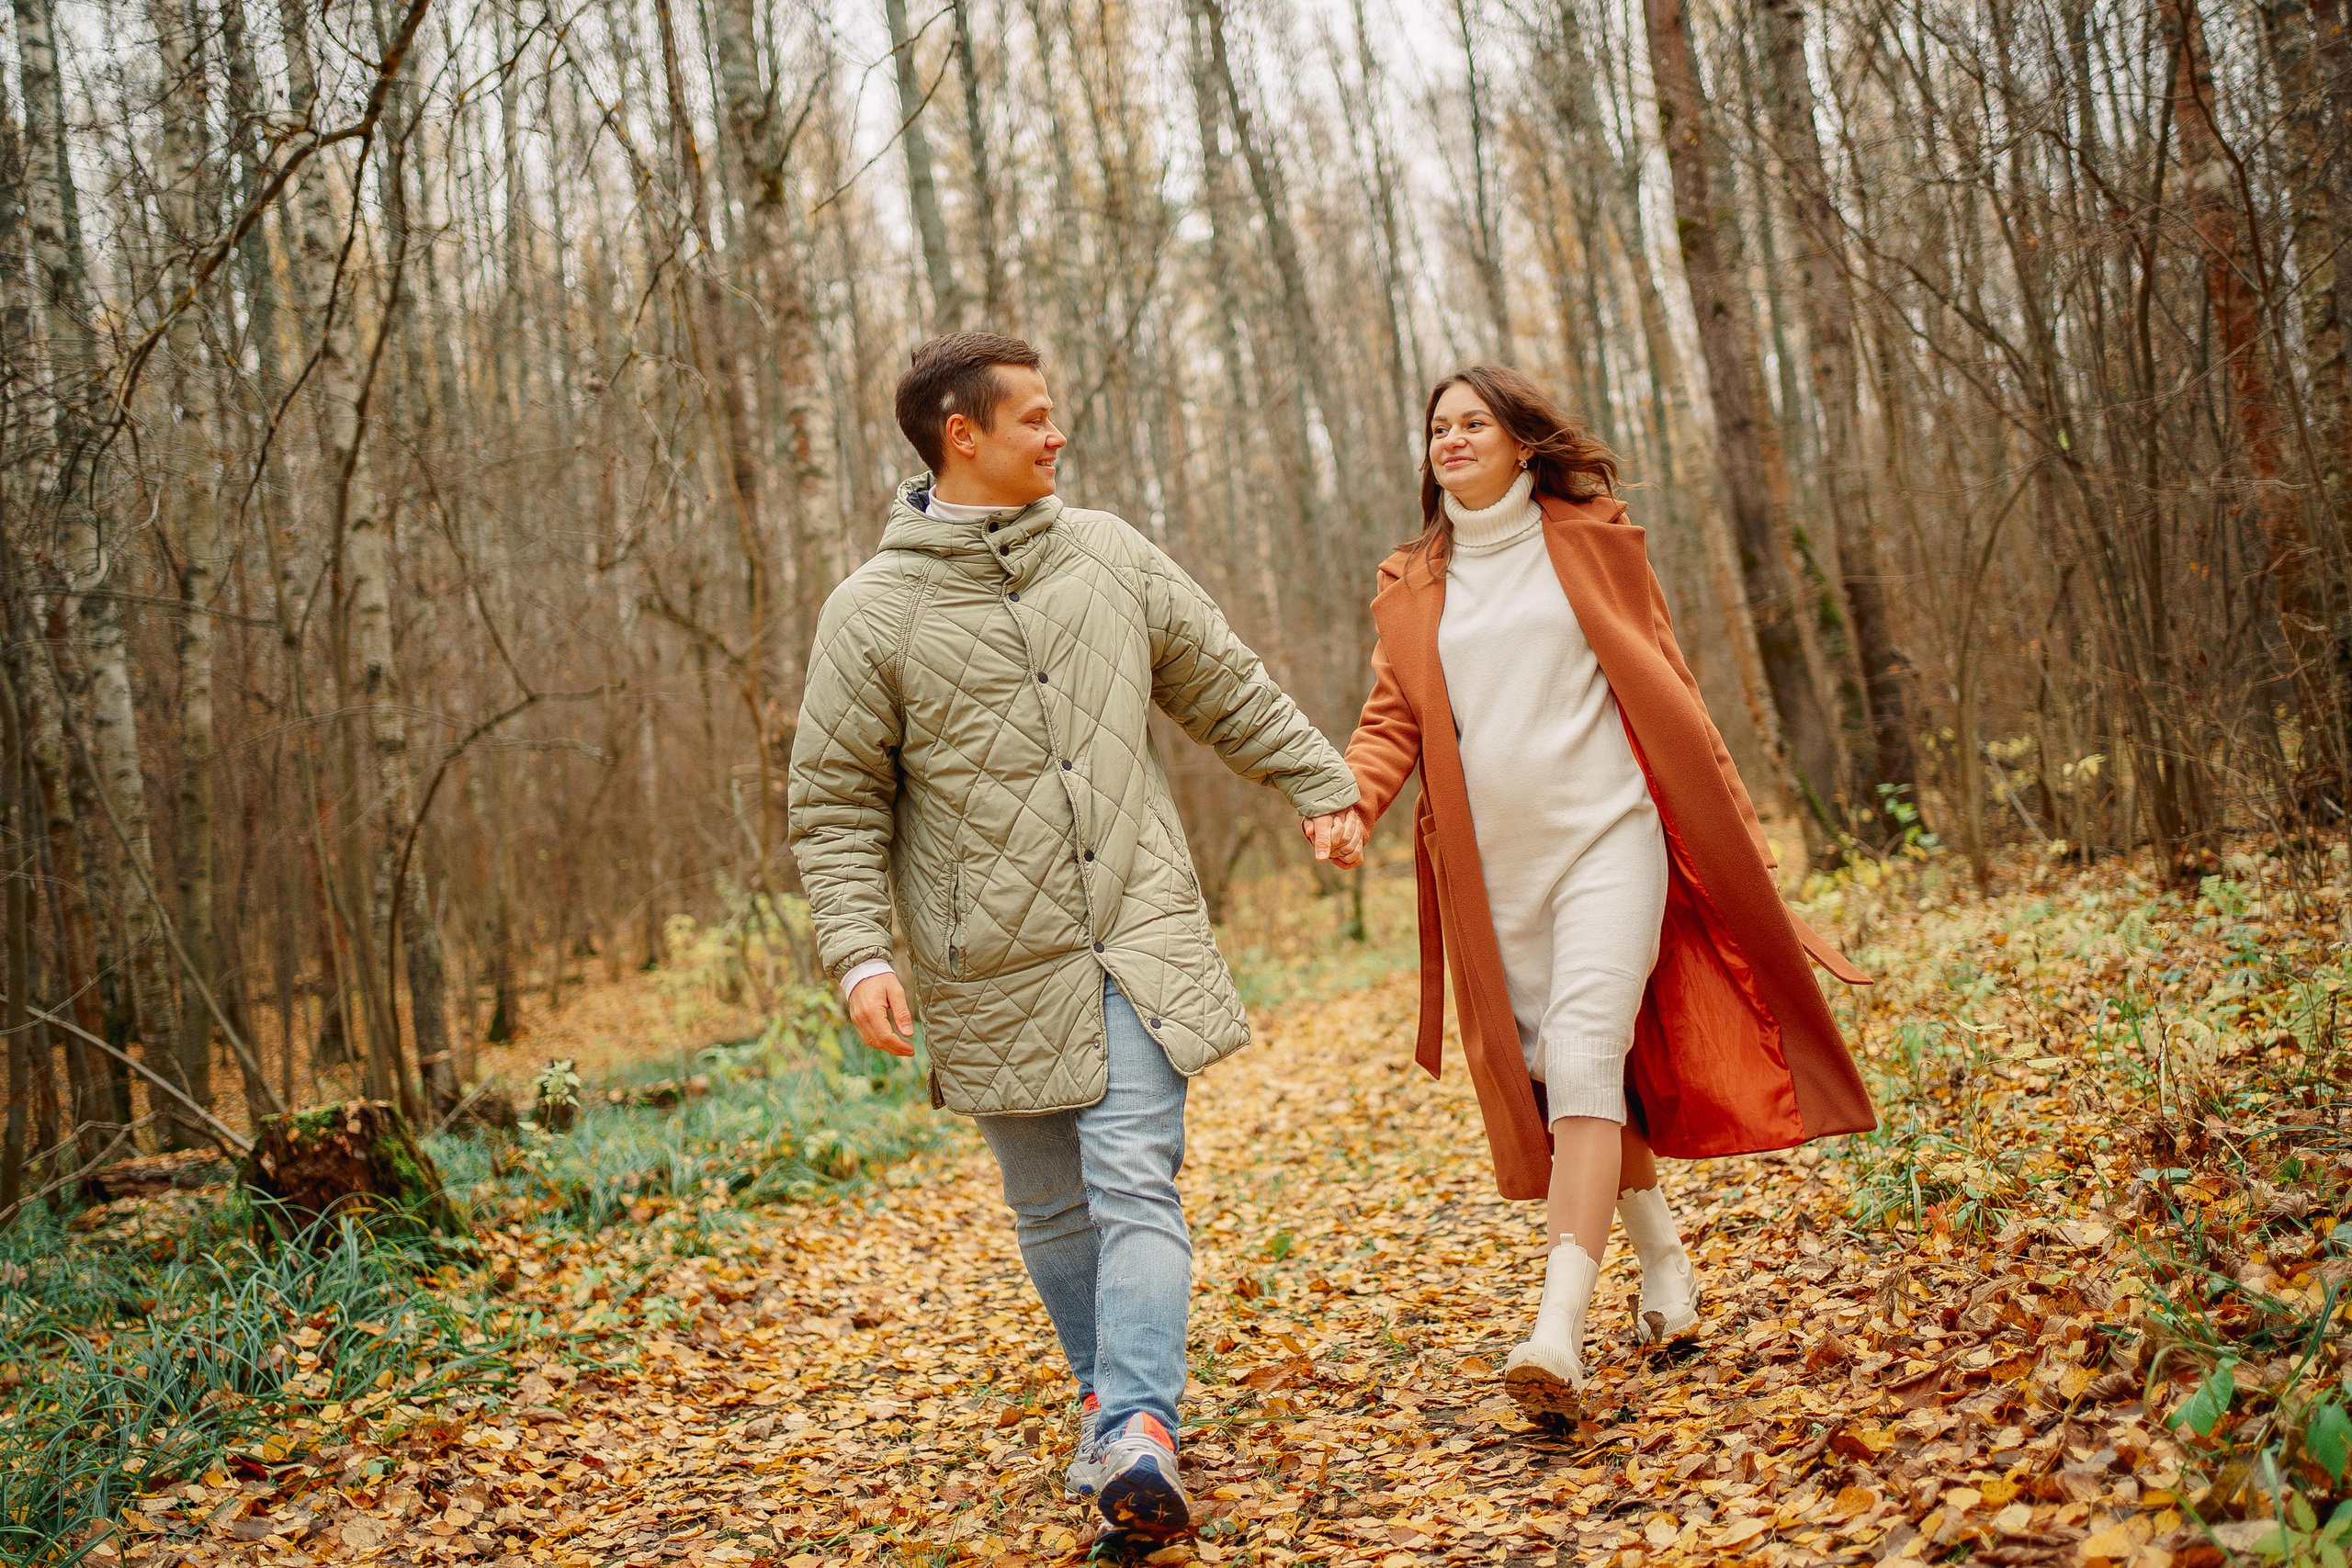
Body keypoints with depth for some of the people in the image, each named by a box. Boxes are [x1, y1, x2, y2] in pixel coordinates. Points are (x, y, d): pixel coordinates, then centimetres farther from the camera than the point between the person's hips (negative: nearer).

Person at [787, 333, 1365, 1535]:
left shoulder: (1108, 556, 7)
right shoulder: (874, 611, -4)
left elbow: (1227, 688, 18)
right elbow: (836, 804, -2)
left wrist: (1322, 787, 21)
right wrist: (859, 954, -11)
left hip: (1138, 939, 1)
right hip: (995, 972, -1)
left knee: (1135, 1183, -10)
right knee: (1053, 1206, 12)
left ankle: (1133, 1426, -13)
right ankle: (1108, 1388, 31)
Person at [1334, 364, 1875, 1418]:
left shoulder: (1591, 540, 5)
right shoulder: (1410, 586, 13)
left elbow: (1665, 691, 5)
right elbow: (1394, 717, 7)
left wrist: (1737, 845, 4)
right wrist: (1352, 798, -16)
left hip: (1605, 842, -4)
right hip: (1493, 867, 4)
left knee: (1584, 1063, -18)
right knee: (1555, 1076, 10)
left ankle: (1559, 1334, -25)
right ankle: (1665, 1267, 32)